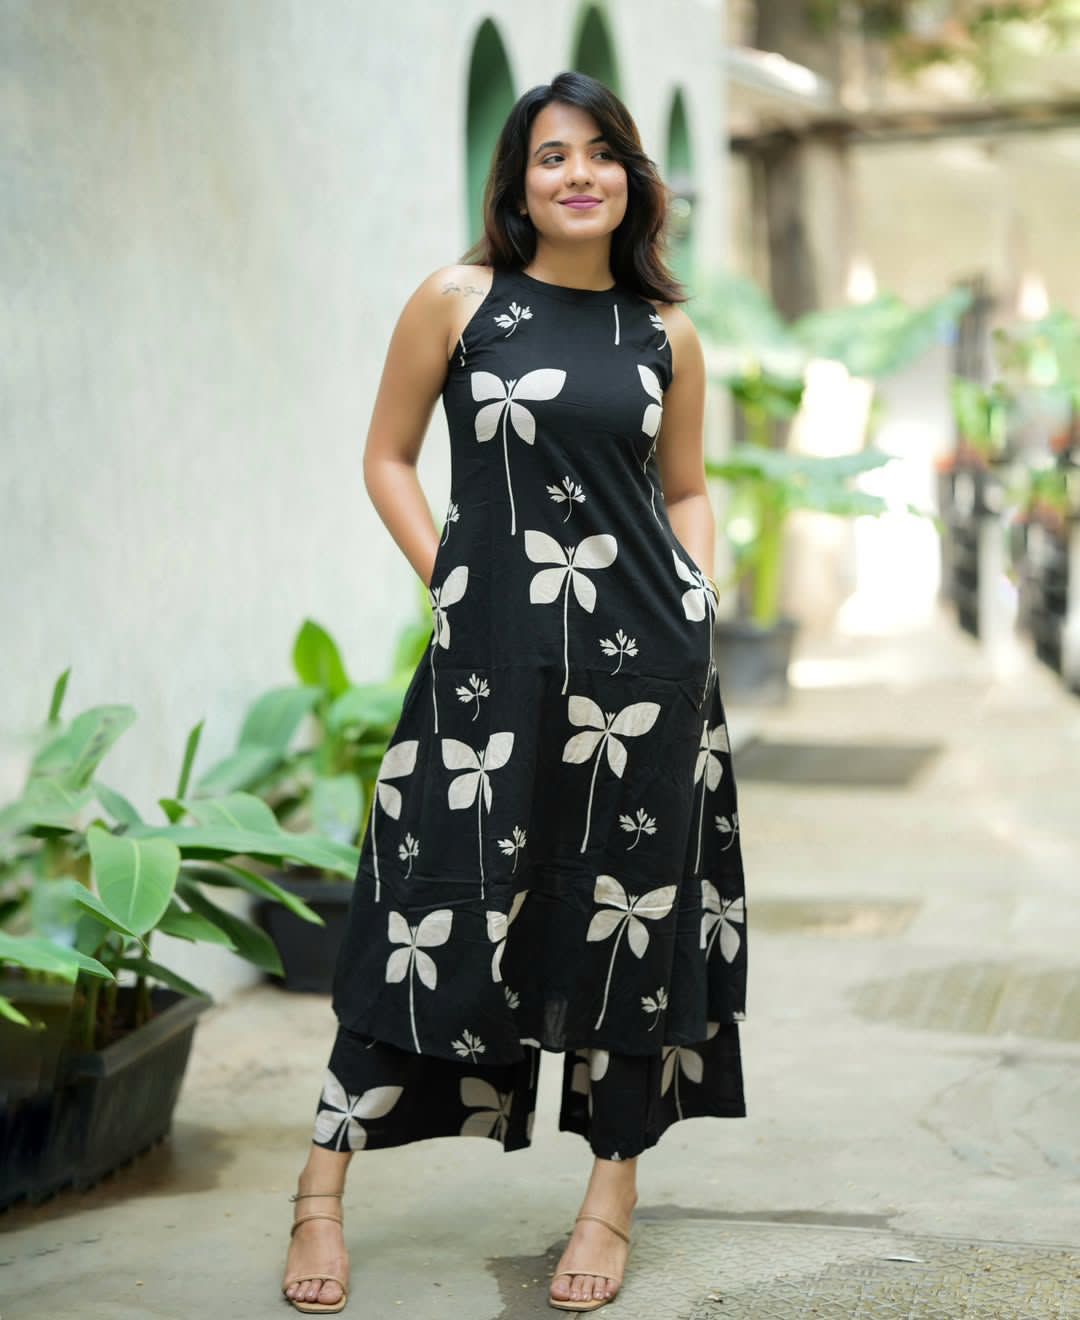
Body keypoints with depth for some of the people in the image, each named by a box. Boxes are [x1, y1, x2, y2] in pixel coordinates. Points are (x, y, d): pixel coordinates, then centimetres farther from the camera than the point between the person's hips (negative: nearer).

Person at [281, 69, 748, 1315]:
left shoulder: (666, 333, 9)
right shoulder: (459, 299, 2)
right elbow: (387, 456, 7)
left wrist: (696, 601, 3)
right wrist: (447, 581, -3)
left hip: (644, 663, 2)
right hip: (490, 656, -2)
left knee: (630, 913, 6)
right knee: (436, 908, -1)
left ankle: (613, 1192, 20)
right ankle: (322, 1189, 11)